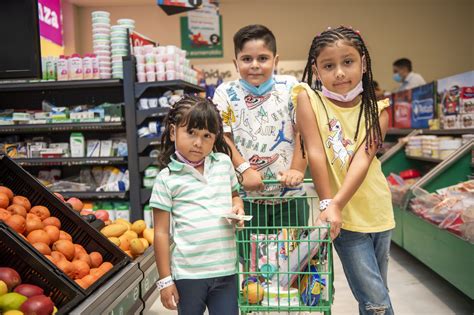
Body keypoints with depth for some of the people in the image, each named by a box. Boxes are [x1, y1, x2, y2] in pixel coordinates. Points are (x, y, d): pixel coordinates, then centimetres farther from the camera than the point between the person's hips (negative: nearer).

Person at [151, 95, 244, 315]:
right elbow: (161, 232, -4)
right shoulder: (167, 178, -6)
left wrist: (237, 208, -2)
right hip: (188, 274, -2)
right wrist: (165, 279, -4)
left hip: (226, 270, 3)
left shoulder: (224, 163, 4)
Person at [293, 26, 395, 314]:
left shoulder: (377, 110, -1)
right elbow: (315, 152, -13)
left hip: (378, 212, 4)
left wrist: (337, 204, -25)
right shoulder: (308, 98, -8)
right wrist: (328, 204, -17)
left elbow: (363, 159, -14)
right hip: (344, 218, -3)